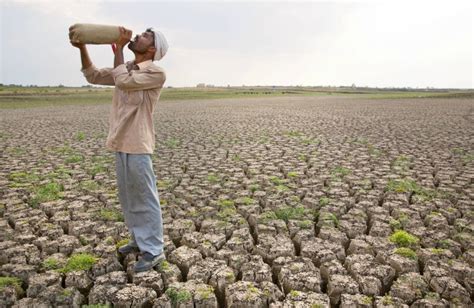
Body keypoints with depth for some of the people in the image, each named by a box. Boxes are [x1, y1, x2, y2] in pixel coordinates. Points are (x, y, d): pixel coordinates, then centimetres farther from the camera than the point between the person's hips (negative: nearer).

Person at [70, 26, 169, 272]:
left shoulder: (157, 73, -11)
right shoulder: (127, 68, 15)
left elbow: (123, 81, -22)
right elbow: (93, 76, 20)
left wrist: (119, 48, -11)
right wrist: (82, 48, 7)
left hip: (138, 145, -8)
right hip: (121, 143, 9)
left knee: (145, 199, -3)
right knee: (128, 197, 16)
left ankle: (154, 250, 7)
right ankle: (139, 239, 30)